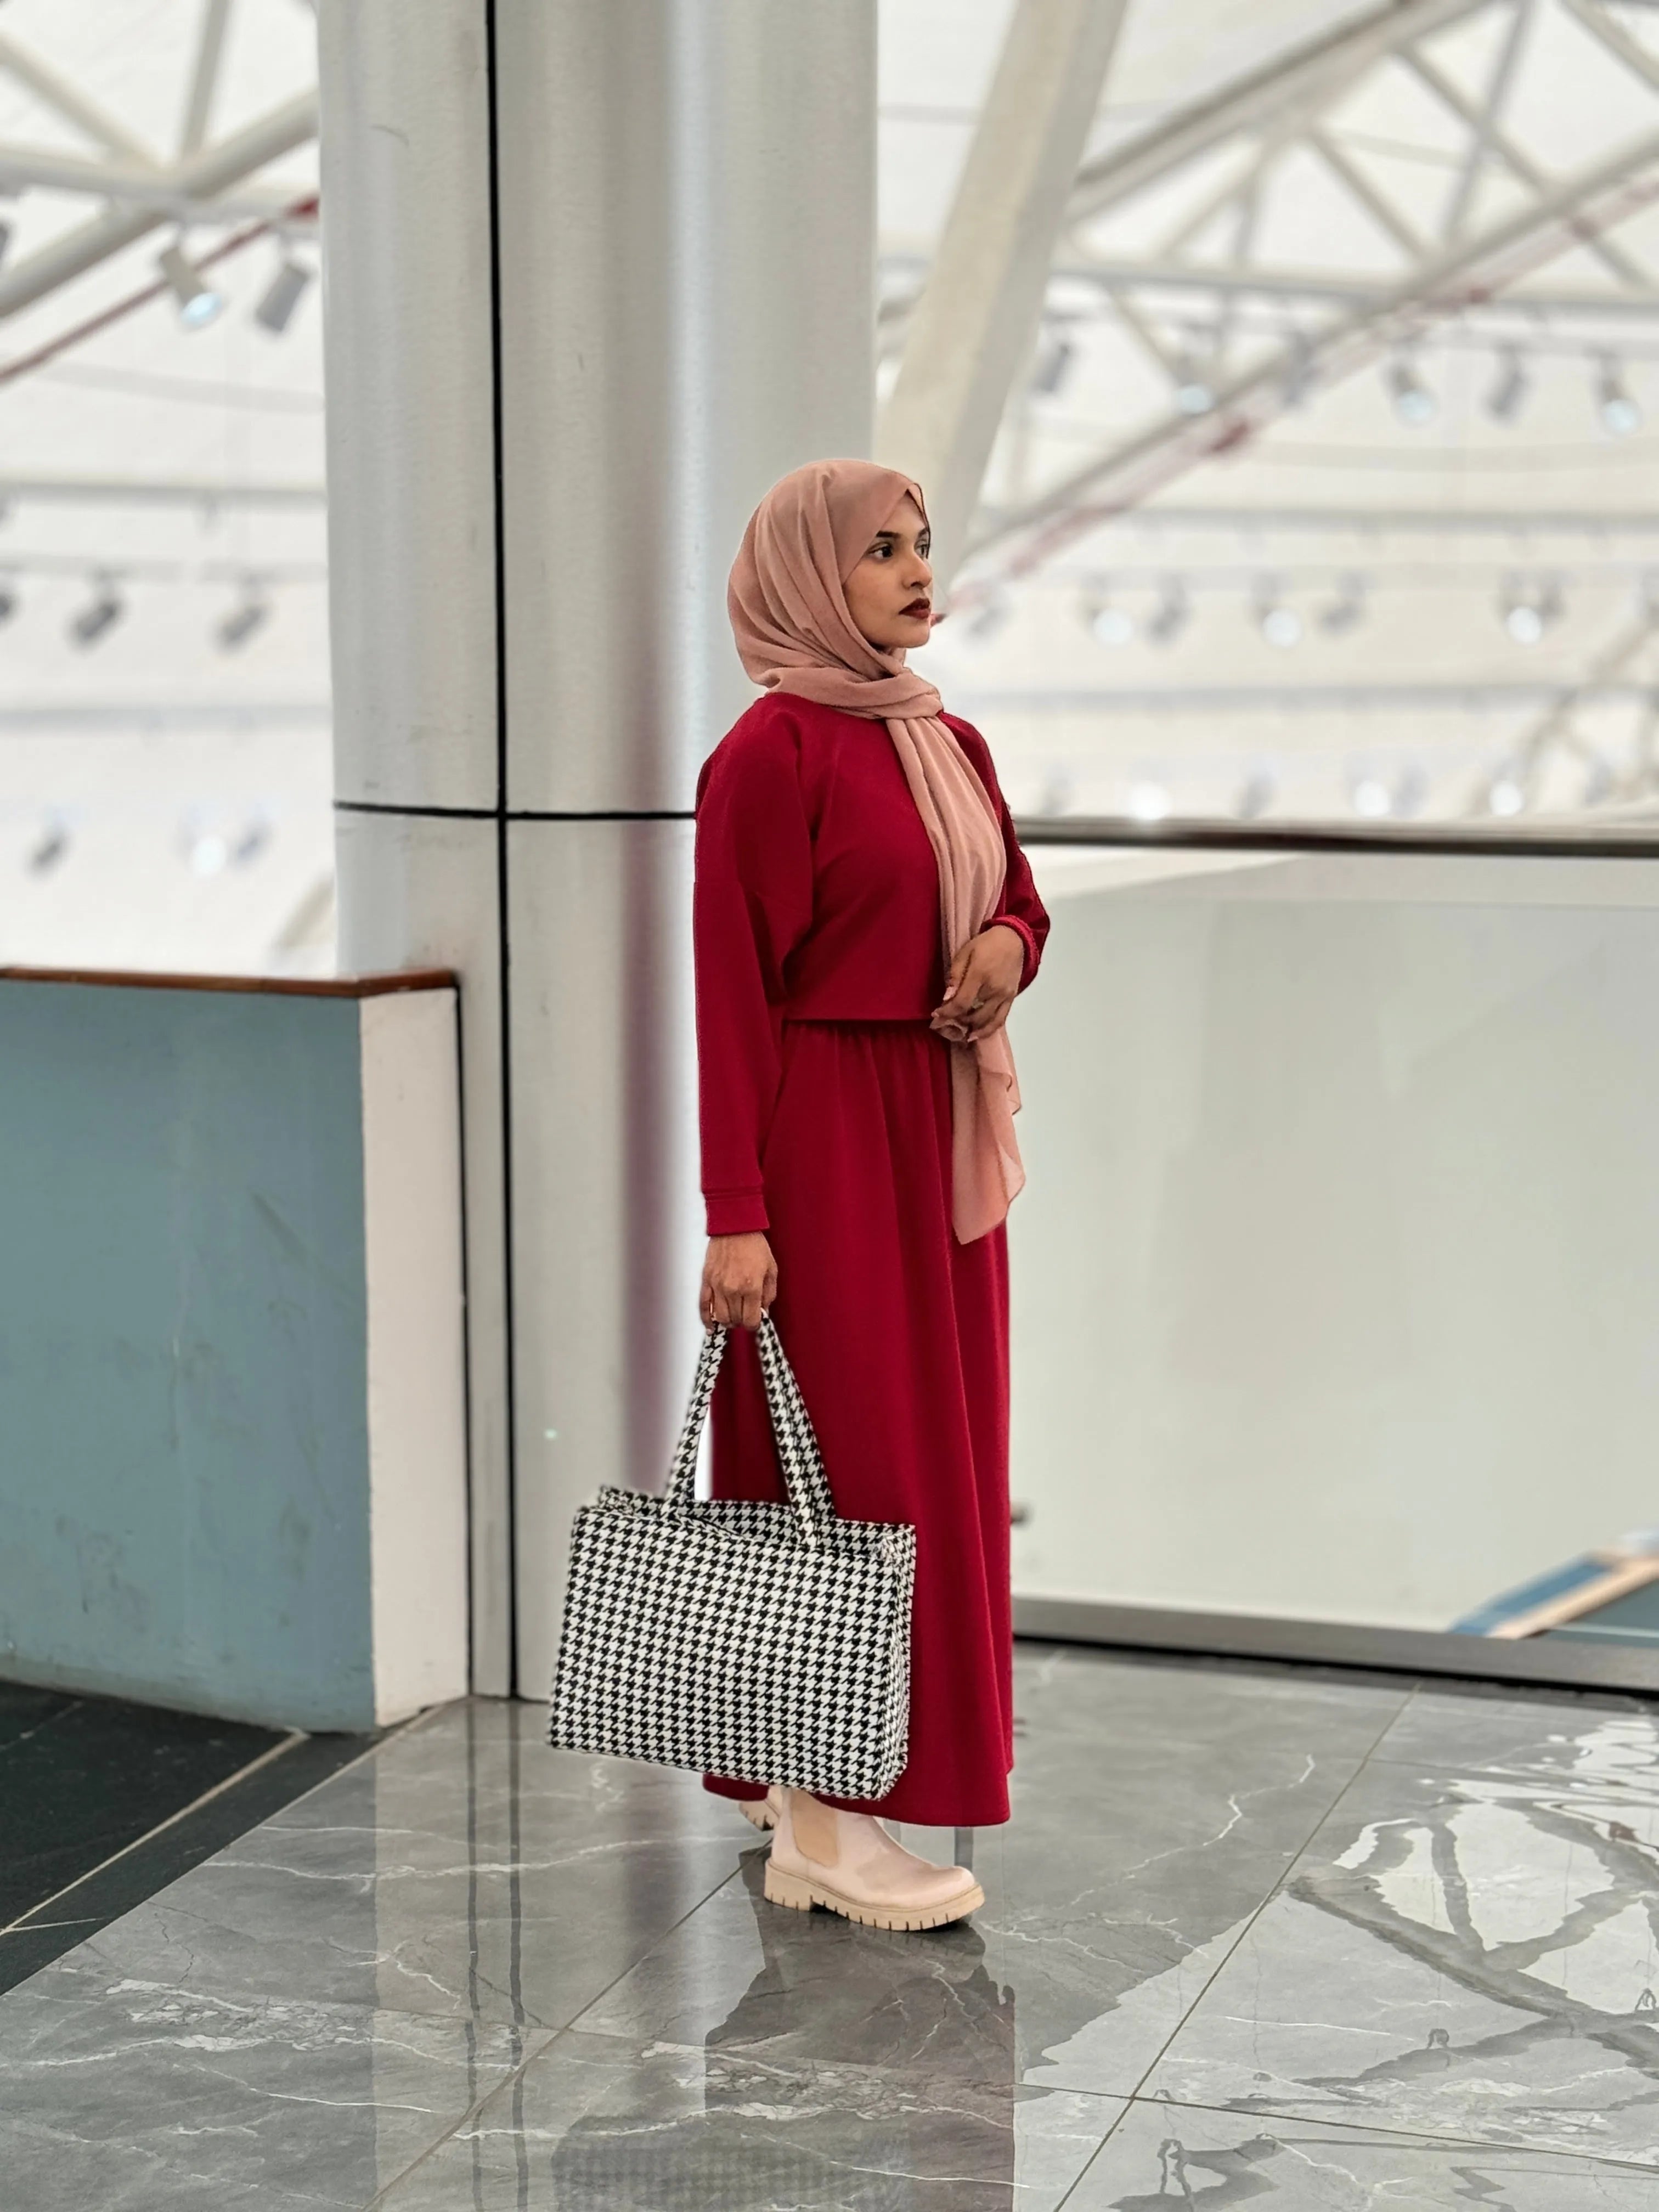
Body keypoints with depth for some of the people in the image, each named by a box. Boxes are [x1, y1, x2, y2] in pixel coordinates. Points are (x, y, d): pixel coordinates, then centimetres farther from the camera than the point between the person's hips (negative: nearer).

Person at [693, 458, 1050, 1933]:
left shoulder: (949, 744, 11)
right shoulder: (771, 754, -12)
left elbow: (1019, 895, 24)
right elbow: (733, 992, -15)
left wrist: (1005, 948, -2)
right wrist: (736, 1214, -19)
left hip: (936, 1127, 8)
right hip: (823, 1131, -8)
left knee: (932, 1444, 12)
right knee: (840, 1450, -5)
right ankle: (817, 1826, 4)